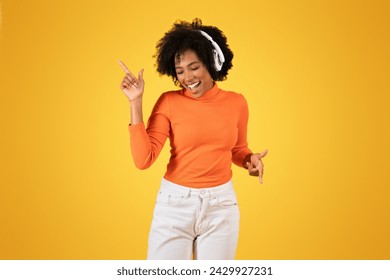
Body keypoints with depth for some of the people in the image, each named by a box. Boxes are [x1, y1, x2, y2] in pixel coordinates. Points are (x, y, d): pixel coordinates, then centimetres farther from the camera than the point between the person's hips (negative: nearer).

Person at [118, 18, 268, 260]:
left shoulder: (236, 102, 0)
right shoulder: (169, 102, -7)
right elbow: (143, 159, -15)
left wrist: (250, 158, -7)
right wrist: (136, 102, -16)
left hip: (221, 205, 2)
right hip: (175, 204, -2)